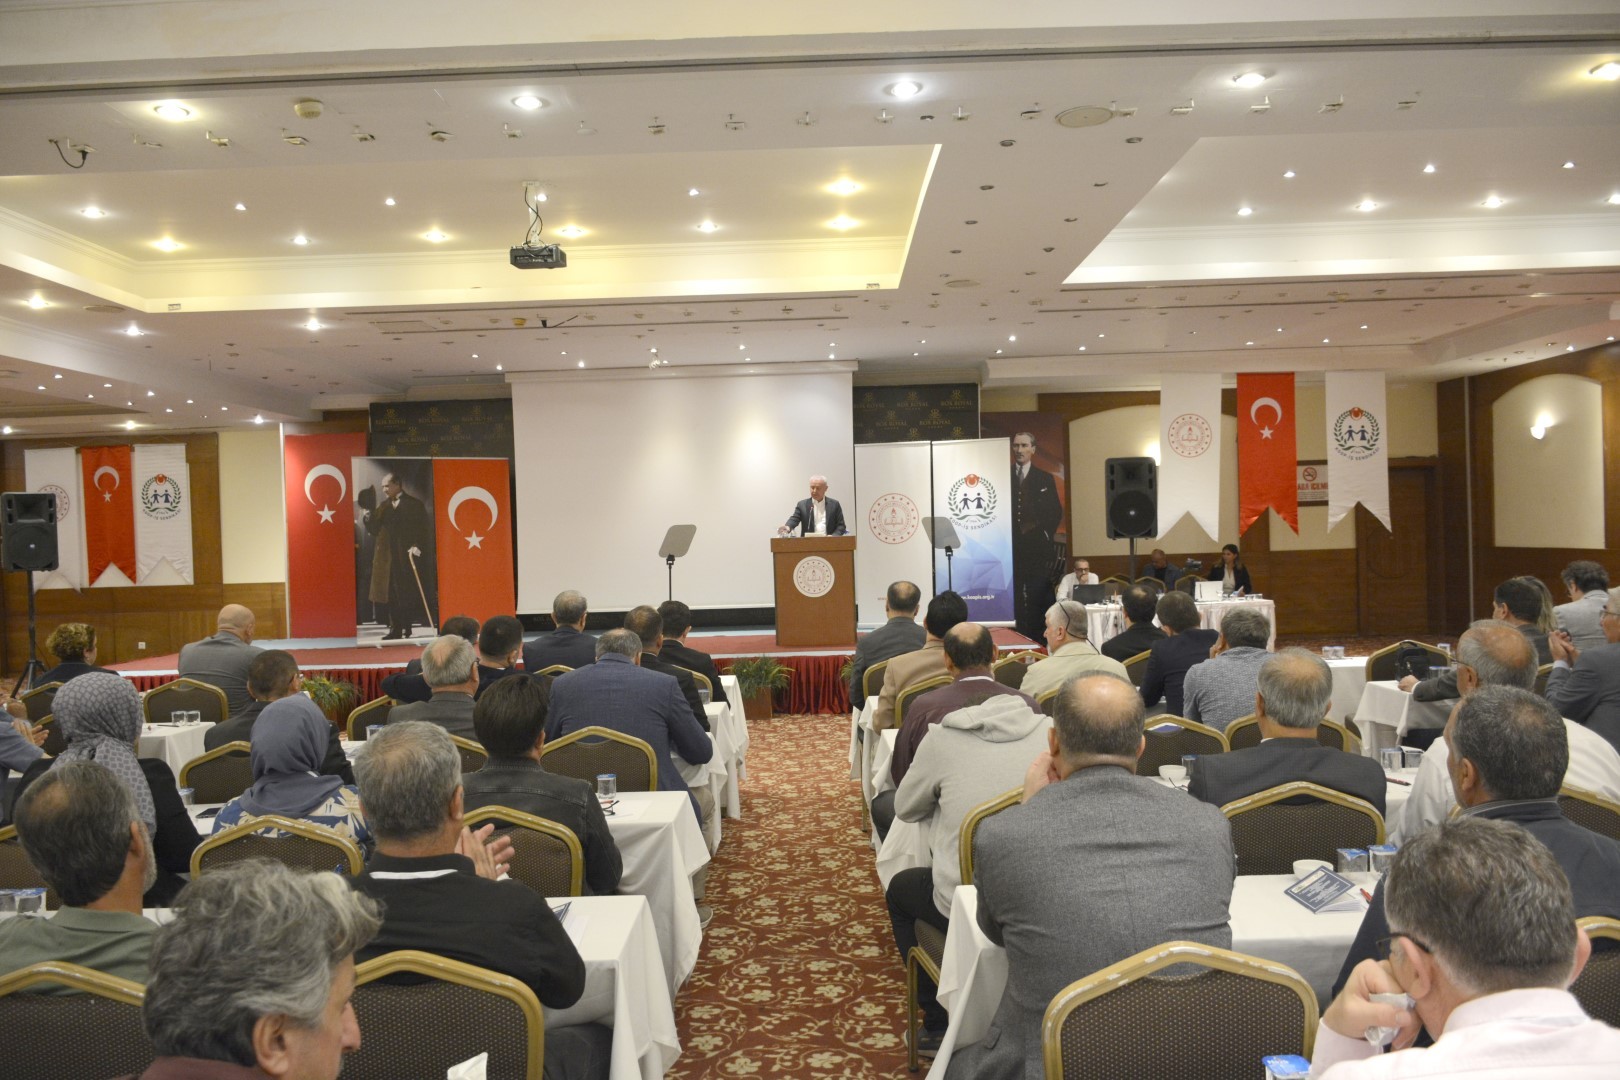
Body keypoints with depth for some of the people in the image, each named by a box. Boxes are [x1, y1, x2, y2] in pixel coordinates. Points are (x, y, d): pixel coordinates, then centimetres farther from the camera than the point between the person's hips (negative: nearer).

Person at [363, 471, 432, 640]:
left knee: (407, 594, -1)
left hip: (407, 556, -5)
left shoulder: (414, 504, 0)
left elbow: (424, 529, -4)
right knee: (390, 594, 2)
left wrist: (418, 547, -15)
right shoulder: (383, 507, 15)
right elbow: (374, 530, 11)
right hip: (386, 557, 5)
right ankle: (395, 629, 6)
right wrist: (369, 517, -6)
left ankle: (407, 628, 7)